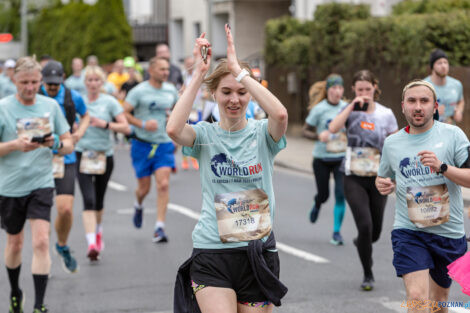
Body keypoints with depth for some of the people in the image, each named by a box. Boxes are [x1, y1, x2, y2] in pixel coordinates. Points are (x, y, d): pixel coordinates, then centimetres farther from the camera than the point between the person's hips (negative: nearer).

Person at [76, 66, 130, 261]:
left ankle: (98, 231, 43)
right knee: (88, 199, -15)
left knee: (99, 199, 15)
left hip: (104, 156, 1)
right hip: (83, 155, -1)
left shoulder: (109, 102, -1)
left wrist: (105, 124, -16)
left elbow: (126, 128, -4)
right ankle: (92, 243, -21)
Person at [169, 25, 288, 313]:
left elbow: (280, 114, -23)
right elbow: (173, 129, -21)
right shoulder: (206, 135, 2)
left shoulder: (262, 134, 1)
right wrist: (199, 73, -17)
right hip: (211, 255, -1)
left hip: (258, 253, 1)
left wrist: (238, 69, -20)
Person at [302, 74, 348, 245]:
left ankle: (337, 231, 2)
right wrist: (318, 136, -20)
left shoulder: (347, 108, 2)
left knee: (341, 194, -11)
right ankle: (317, 205, 46)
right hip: (322, 158, -1)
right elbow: (305, 131, -2)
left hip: (342, 158, 1)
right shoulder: (319, 109, -7)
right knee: (323, 194, 7)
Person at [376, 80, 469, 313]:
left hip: (448, 233, 0)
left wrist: (442, 168, -23)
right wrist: (382, 185, -1)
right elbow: (383, 178, 22)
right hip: (408, 232, 0)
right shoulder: (392, 143, 6)